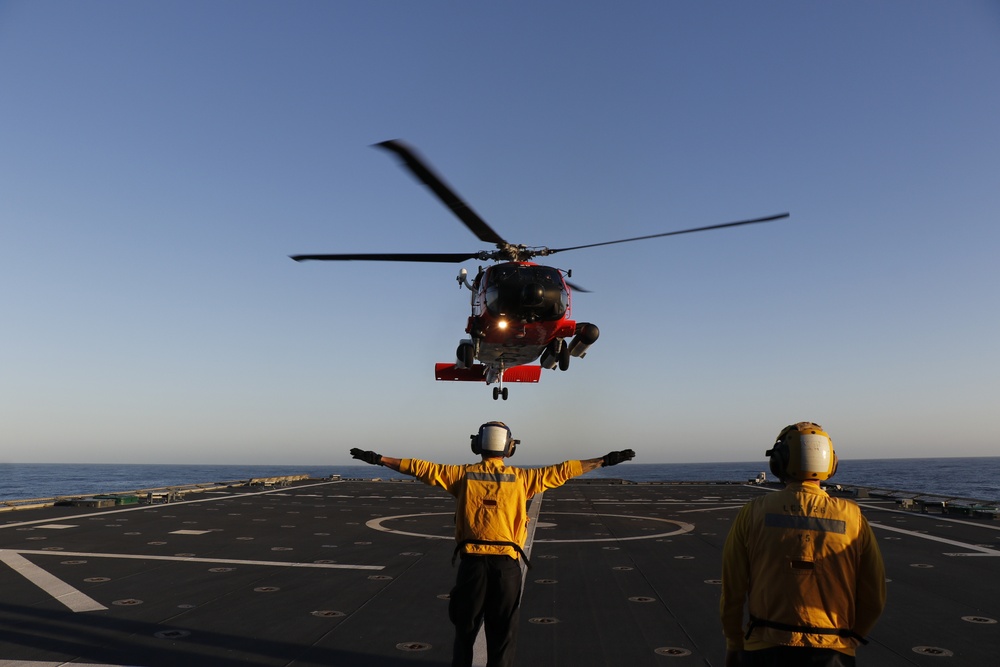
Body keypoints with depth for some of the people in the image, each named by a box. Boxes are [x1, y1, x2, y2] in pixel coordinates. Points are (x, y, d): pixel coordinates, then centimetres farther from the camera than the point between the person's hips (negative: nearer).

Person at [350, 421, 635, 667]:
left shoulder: (463, 474, 2)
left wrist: (379, 458, 11)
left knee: (466, 625, 16)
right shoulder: (521, 478, 2)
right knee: (502, 630, 11)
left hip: (472, 560, 1)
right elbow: (562, 471, 4)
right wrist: (604, 460, 11)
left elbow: (421, 468, 4)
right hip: (507, 561, 0)